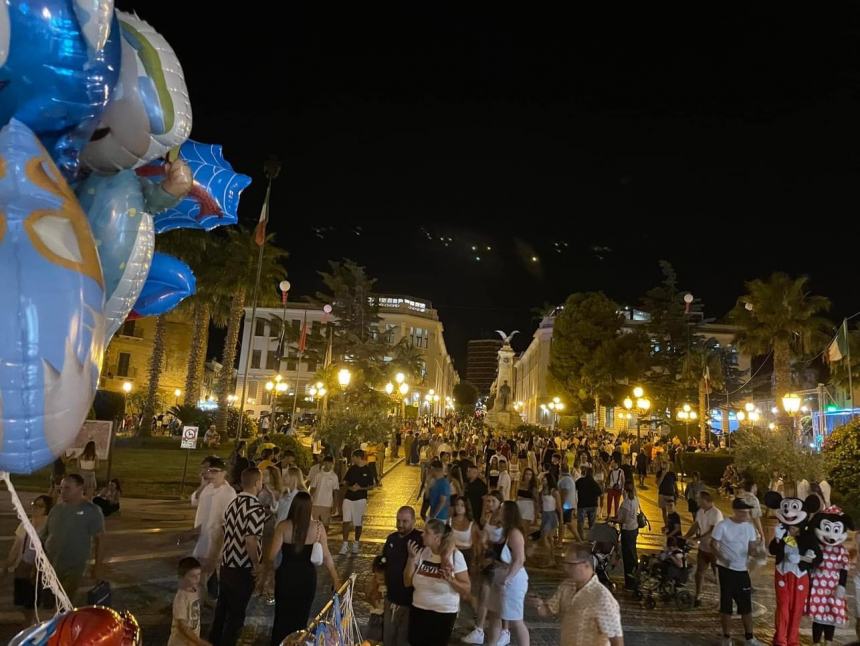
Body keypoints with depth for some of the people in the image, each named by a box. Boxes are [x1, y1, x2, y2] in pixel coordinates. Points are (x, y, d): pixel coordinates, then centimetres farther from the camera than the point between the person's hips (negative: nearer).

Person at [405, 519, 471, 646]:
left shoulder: (455, 556, -14)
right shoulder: (421, 552, -3)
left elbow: (467, 589, -10)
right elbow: (407, 582, 1)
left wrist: (450, 579, -27)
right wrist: (411, 559, -13)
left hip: (443, 614, -3)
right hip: (418, 611, 4)